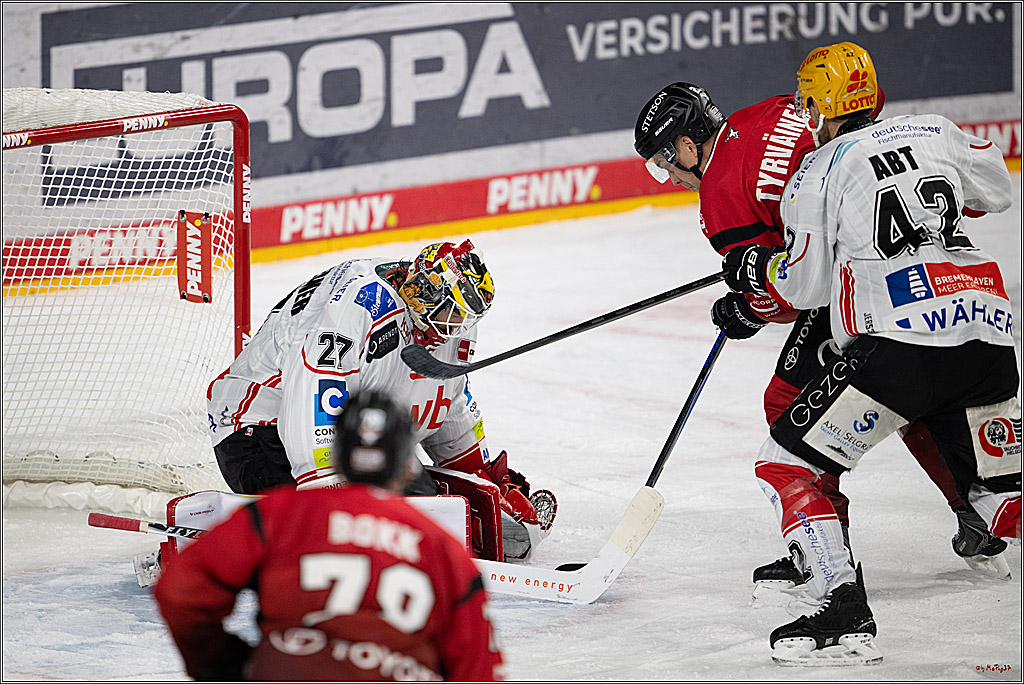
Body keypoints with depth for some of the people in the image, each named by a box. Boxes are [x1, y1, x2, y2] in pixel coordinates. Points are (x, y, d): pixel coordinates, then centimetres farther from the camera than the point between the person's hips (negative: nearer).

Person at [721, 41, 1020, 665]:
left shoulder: (818, 174, 6)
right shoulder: (933, 131, 17)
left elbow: (806, 287, 7)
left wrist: (752, 267, 25)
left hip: (900, 344, -5)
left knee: (789, 465, 3)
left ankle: (847, 617, -8)